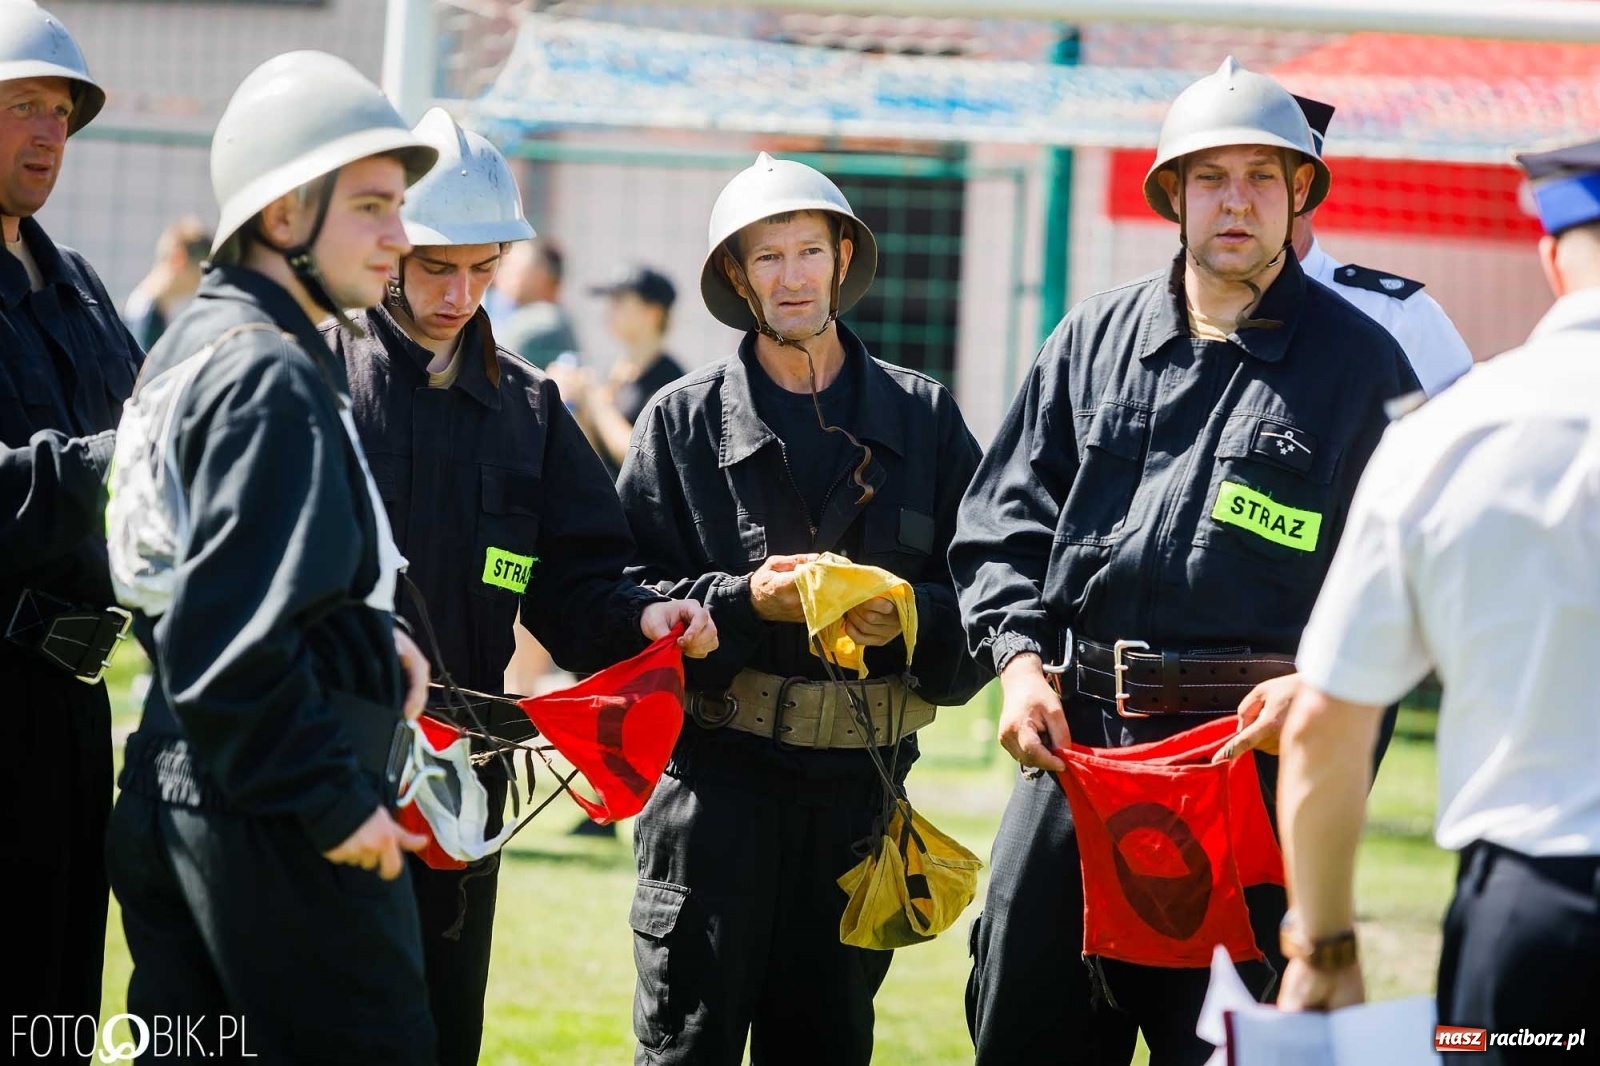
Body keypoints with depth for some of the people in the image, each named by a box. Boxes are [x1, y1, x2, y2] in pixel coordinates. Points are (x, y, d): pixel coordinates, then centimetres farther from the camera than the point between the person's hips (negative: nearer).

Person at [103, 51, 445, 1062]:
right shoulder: (272, 381, -16)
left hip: (170, 796, 10)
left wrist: (369, 632, 11)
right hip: (273, 826, -10)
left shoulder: (193, 346, 15)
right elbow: (230, 645, -23)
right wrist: (336, 806, -18)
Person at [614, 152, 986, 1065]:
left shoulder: (924, 416, 9)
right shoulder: (684, 421, 4)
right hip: (717, 775, -2)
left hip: (862, 780, 2)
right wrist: (744, 601, -17)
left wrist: (913, 619, -14)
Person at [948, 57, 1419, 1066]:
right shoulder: (1094, 336, 13)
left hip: (1258, 748, -3)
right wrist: (1019, 659, -1)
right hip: (1078, 733, 4)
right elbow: (1005, 518, 14)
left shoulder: (1360, 359, 3)